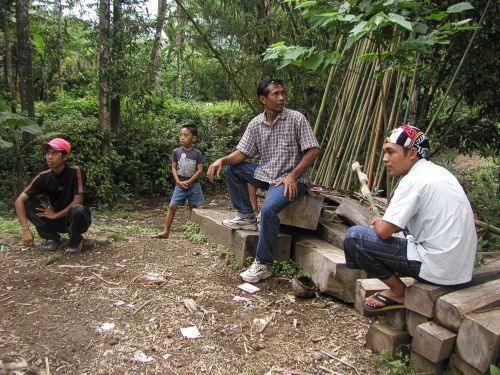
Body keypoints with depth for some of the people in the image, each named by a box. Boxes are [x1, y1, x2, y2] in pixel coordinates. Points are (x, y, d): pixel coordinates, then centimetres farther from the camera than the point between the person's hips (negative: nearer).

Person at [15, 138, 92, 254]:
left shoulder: (76, 171, -20)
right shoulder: (44, 177, -9)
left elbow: (78, 201, -24)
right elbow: (19, 201, -13)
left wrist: (55, 215, -17)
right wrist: (26, 230, -25)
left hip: (75, 219, -4)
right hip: (56, 220, 4)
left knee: (77, 210, -38)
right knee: (27, 203, -15)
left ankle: (75, 241, -7)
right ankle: (52, 238, -1)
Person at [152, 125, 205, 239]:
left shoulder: (197, 153, -4)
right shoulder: (176, 151, 1)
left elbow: (200, 170, -7)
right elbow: (174, 168, 2)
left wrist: (188, 182, -13)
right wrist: (178, 182, -11)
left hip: (194, 185, -1)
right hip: (180, 184, 1)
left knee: (193, 208, 5)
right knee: (172, 206, -4)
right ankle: (165, 232, -1)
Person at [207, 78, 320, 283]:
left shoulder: (296, 118, -9)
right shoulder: (255, 123, 3)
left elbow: (313, 150, -10)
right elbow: (241, 153, 3)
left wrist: (292, 176, -19)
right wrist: (222, 160, -17)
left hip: (291, 178, -6)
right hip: (266, 173, 6)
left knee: (269, 209, -31)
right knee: (232, 168, -1)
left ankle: (263, 264, -16)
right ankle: (246, 217, 7)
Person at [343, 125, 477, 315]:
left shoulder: (414, 180, -16)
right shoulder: (440, 173, 11)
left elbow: (383, 231, -18)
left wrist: (379, 222, 5)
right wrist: (386, 221, 12)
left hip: (438, 267, -9)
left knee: (354, 236, -10)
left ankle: (399, 293, 5)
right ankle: (420, 283, 18)